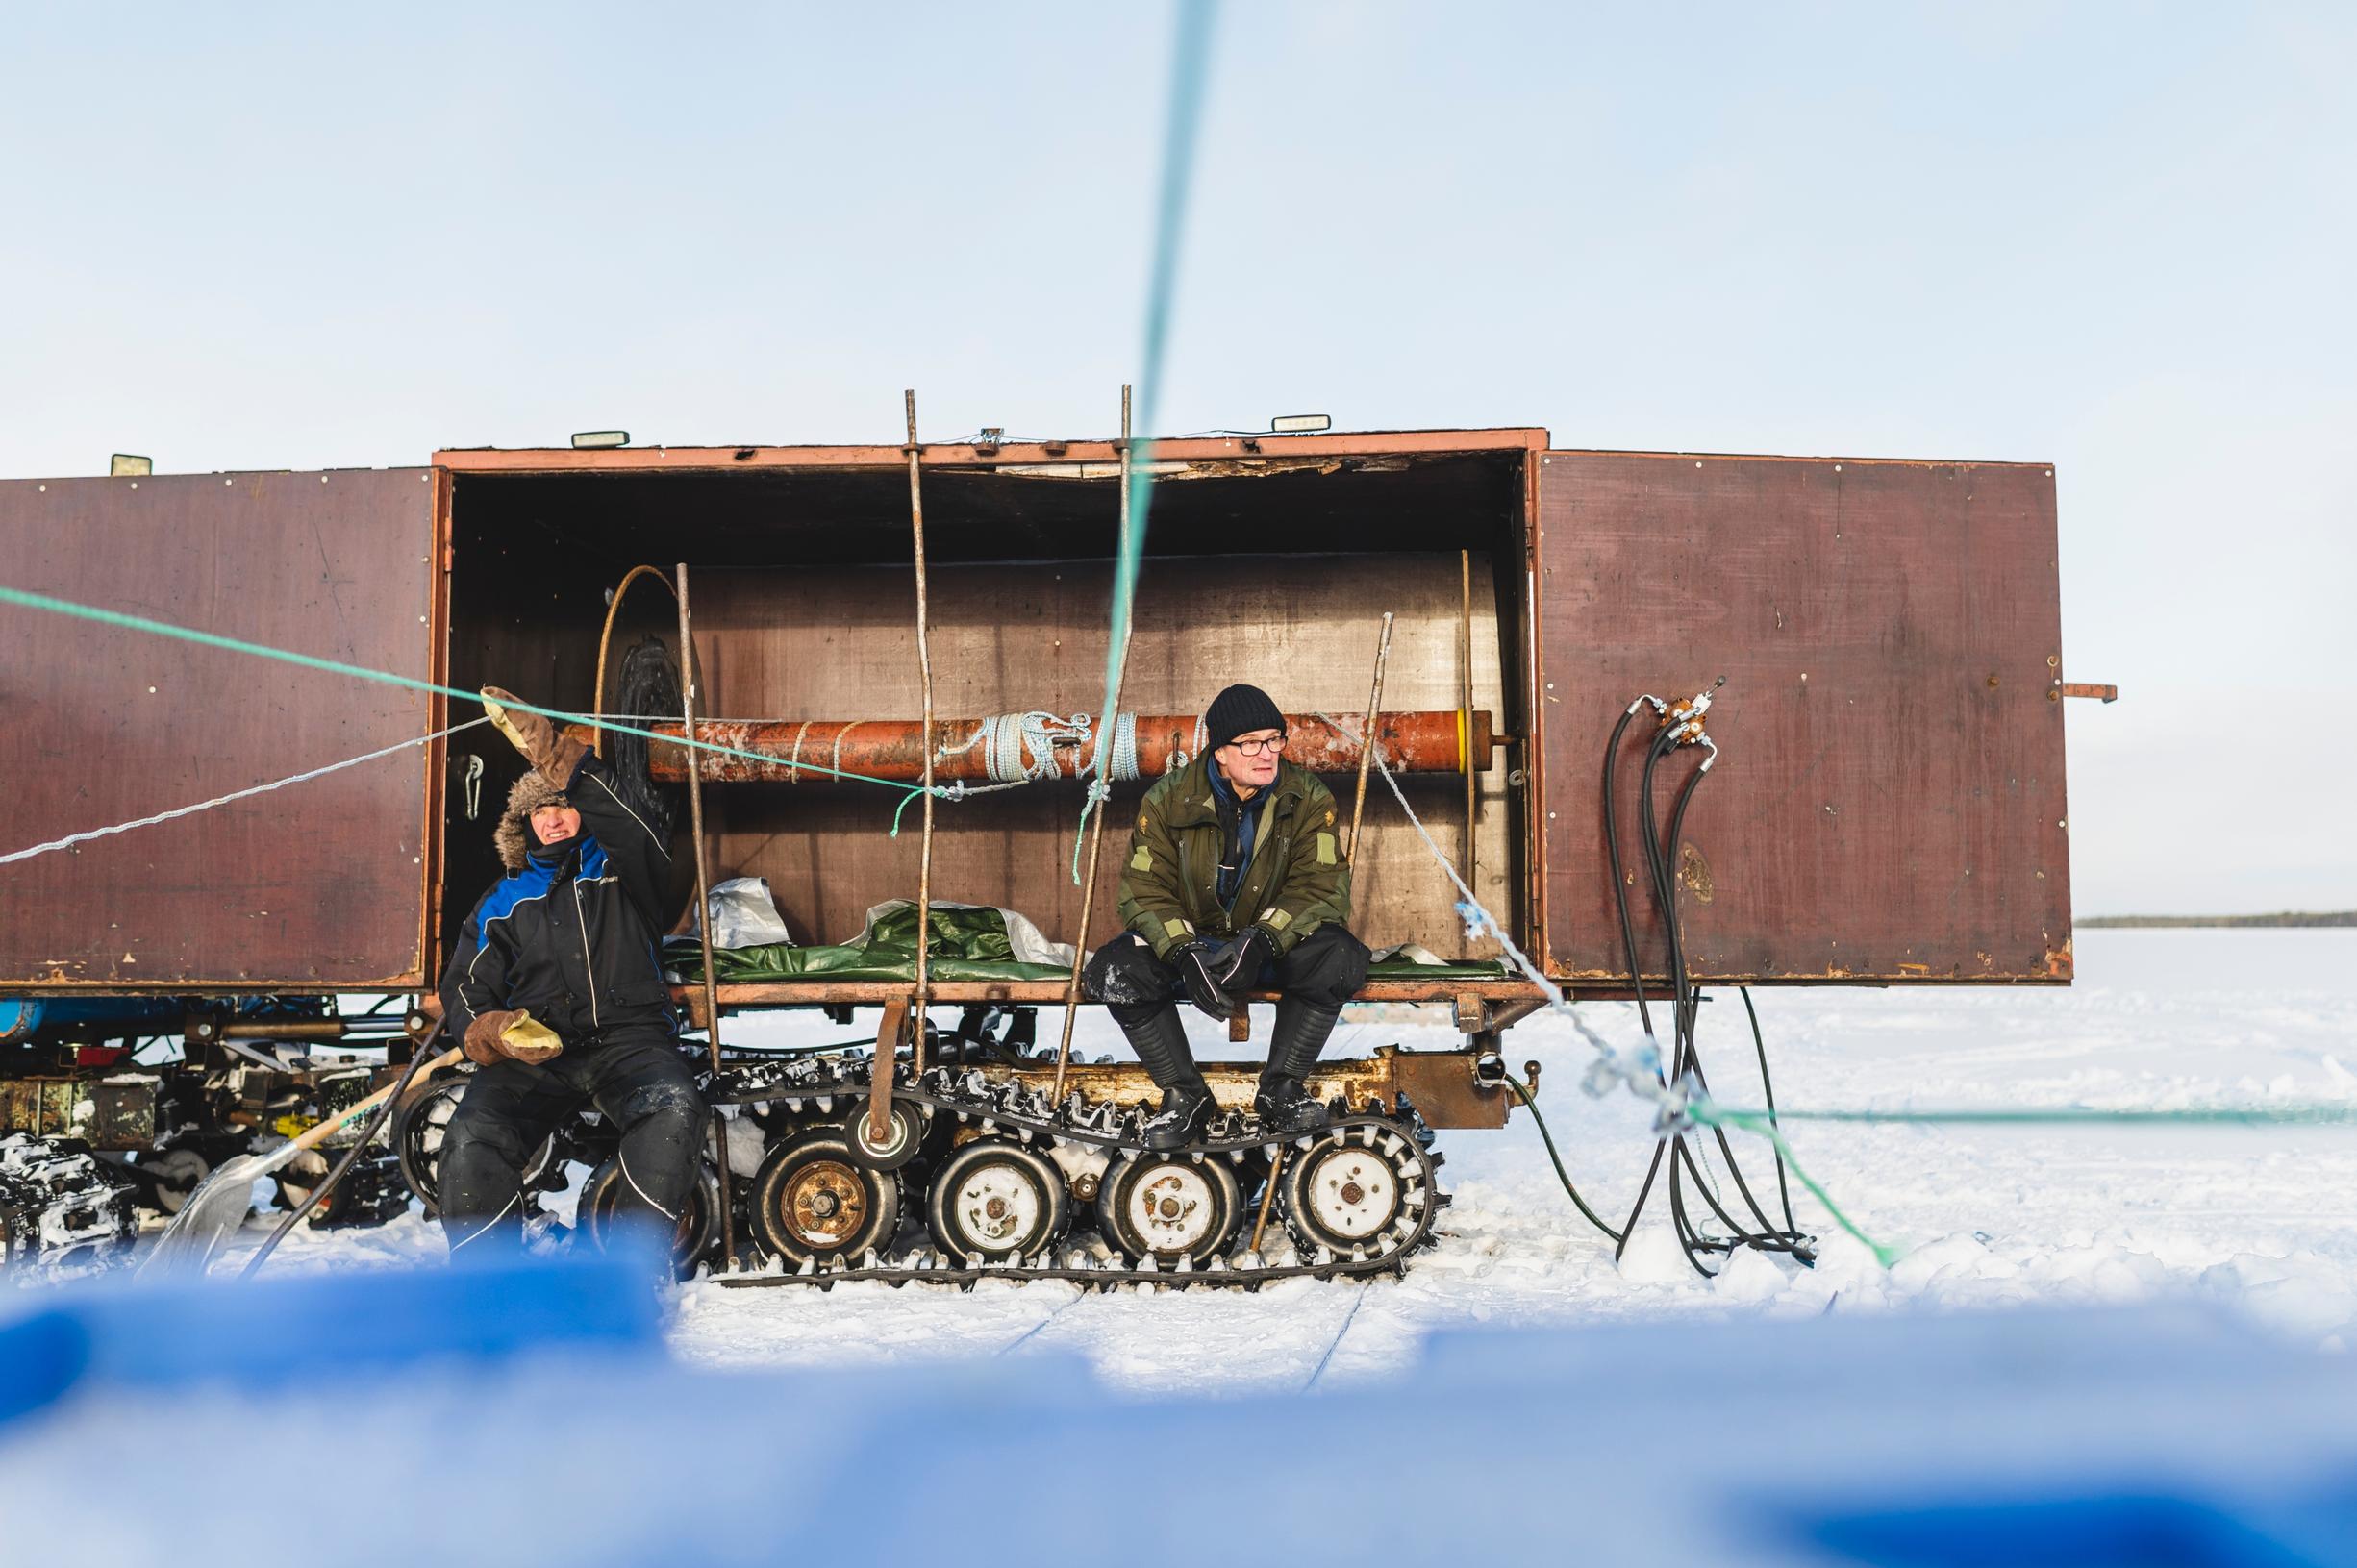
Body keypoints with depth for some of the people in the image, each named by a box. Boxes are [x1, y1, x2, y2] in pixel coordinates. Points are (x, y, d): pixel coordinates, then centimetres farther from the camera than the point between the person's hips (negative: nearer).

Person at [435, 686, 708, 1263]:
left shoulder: (619, 871, 19)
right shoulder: (503, 903, 26)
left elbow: (637, 835, -6)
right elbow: (465, 988, 19)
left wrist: (561, 760, -17)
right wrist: (494, 1032, -7)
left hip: (629, 1037, -2)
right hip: (534, 1050, 2)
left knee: (674, 1108, -34)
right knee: (473, 1134, -28)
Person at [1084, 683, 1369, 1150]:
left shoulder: (1309, 799, -7)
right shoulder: (1168, 800, -8)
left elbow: (1321, 885, -15)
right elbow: (1145, 890, -11)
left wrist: (1262, 941, -33)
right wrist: (1184, 953, -31)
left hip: (1275, 944, 0)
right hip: (1185, 940, 0)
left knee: (1340, 958, -31)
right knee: (1114, 971, -27)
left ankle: (1280, 1087, -13)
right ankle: (1184, 1095, -10)